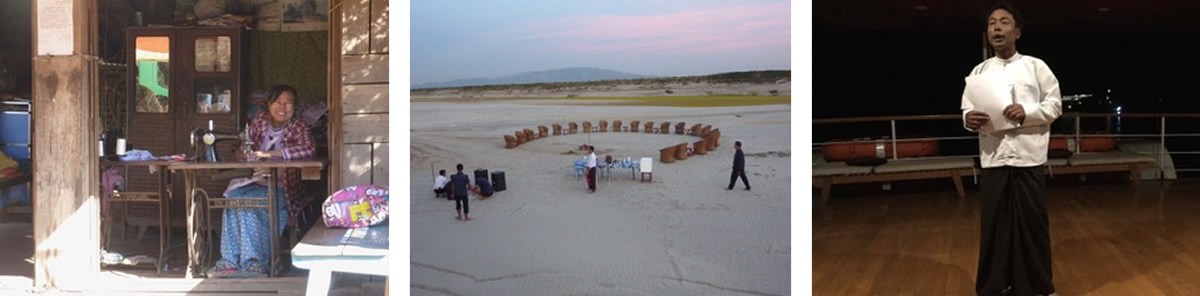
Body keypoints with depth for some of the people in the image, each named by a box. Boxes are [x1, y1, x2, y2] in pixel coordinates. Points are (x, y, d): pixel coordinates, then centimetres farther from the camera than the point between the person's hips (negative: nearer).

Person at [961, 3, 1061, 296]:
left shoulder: (1036, 66, 5)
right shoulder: (980, 71, 11)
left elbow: (1055, 104, 3)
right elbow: (966, 109, 8)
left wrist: (1026, 113, -14)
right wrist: (969, 119, -15)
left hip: (1028, 158, -2)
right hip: (993, 160, 2)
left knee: (1033, 224, 4)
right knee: (993, 225, 4)